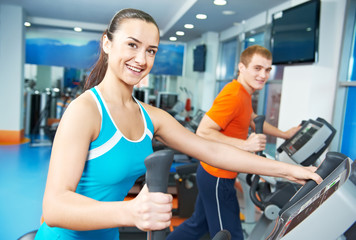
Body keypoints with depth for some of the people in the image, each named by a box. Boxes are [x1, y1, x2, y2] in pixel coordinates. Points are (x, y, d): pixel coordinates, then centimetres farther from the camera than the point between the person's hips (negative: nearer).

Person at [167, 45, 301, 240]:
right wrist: (244, 144, -28)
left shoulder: (244, 94, 11)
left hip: (211, 173, 10)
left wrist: (284, 134, 24)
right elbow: (203, 132, -28)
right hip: (218, 178, -10)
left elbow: (254, 121, 27)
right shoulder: (233, 96, -23)